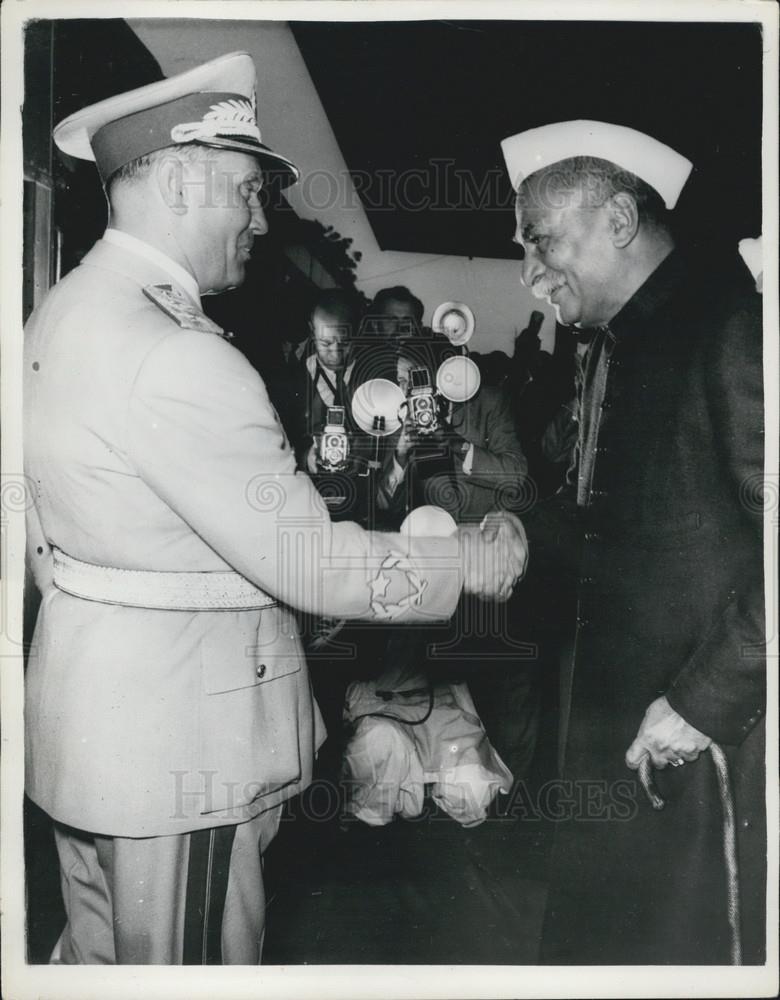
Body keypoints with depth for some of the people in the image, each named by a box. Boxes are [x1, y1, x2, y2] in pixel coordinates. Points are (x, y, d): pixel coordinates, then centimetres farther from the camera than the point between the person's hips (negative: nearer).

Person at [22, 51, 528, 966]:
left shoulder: (61, 311, 6)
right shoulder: (171, 355, -26)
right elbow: (308, 564, -23)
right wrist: (470, 561, -11)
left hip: (87, 709, 10)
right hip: (173, 737, -9)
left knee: (98, 955, 26)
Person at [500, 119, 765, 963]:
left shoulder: (730, 322, -14)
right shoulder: (615, 346, 12)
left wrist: (706, 700, -18)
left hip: (709, 735, -8)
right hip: (616, 721, 8)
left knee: (690, 945, 9)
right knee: (600, 936, 20)